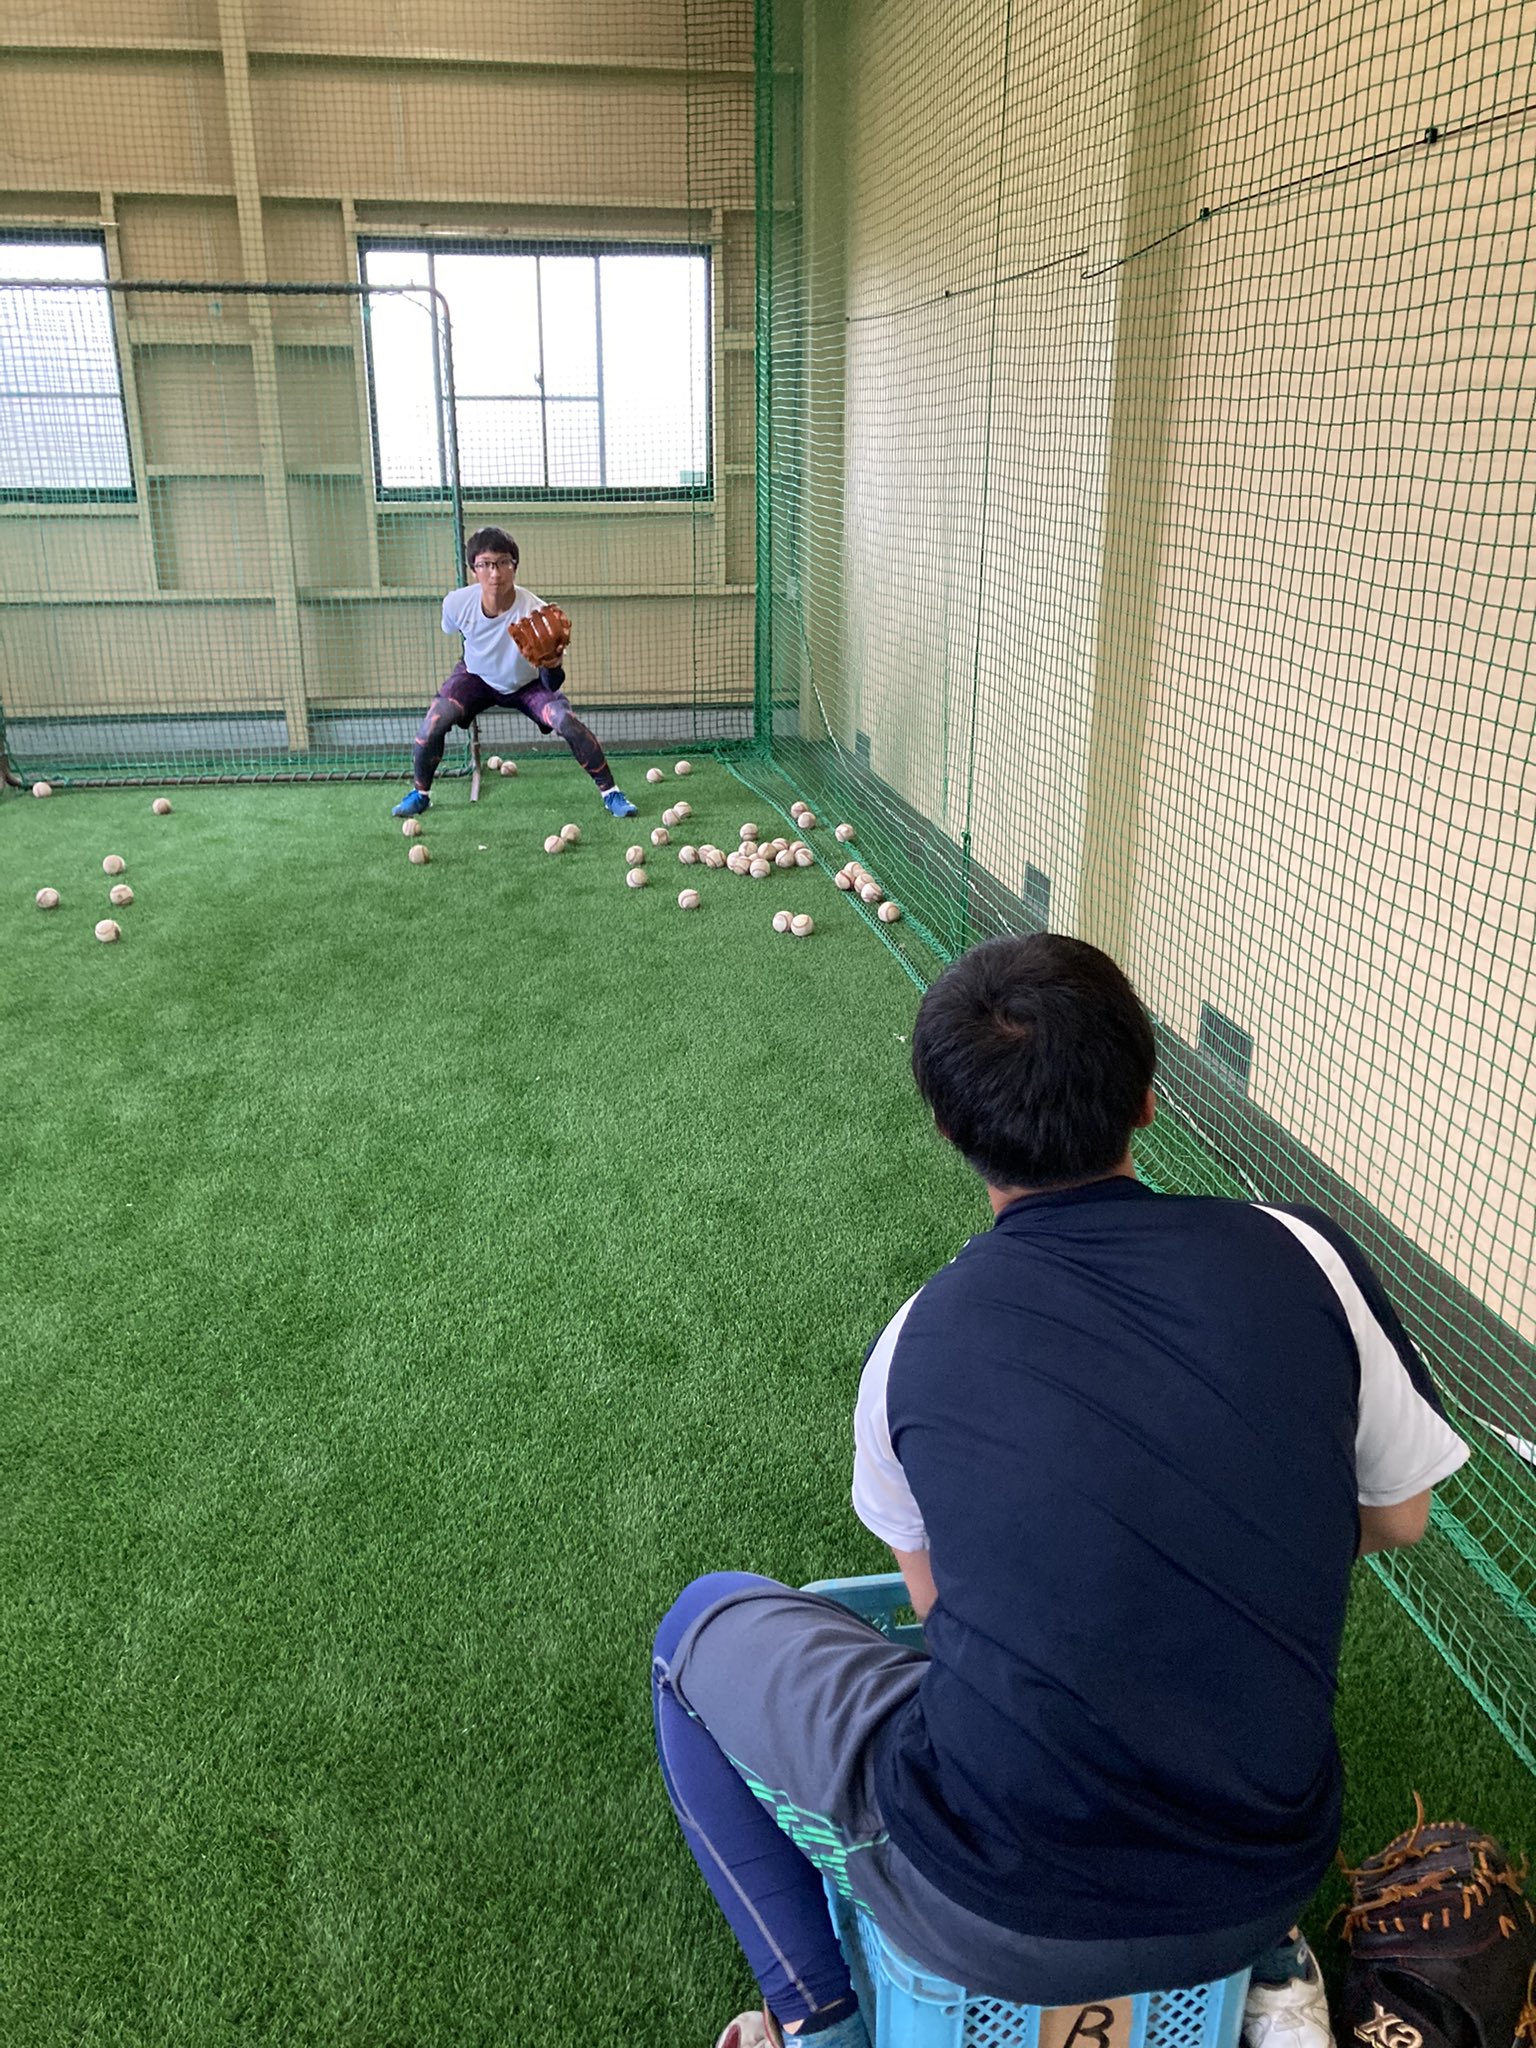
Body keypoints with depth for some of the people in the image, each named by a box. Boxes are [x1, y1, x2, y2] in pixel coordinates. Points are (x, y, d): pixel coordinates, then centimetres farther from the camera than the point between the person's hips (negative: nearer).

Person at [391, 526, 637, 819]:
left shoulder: (535, 612, -35)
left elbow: (552, 686, -36)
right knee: (435, 720, -21)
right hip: (477, 676, 2)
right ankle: (419, 793, 4)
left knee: (567, 722, -24)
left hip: (527, 682, -2)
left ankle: (610, 792, -5)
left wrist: (553, 662, -56)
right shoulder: (456, 603, -27)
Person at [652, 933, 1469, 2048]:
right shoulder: (1302, 1255, -9)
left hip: (993, 1913, -3)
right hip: (1264, 1879, 3)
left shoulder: (918, 1339, -8)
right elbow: (1398, 1517, 7)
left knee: (707, 1623, 19)